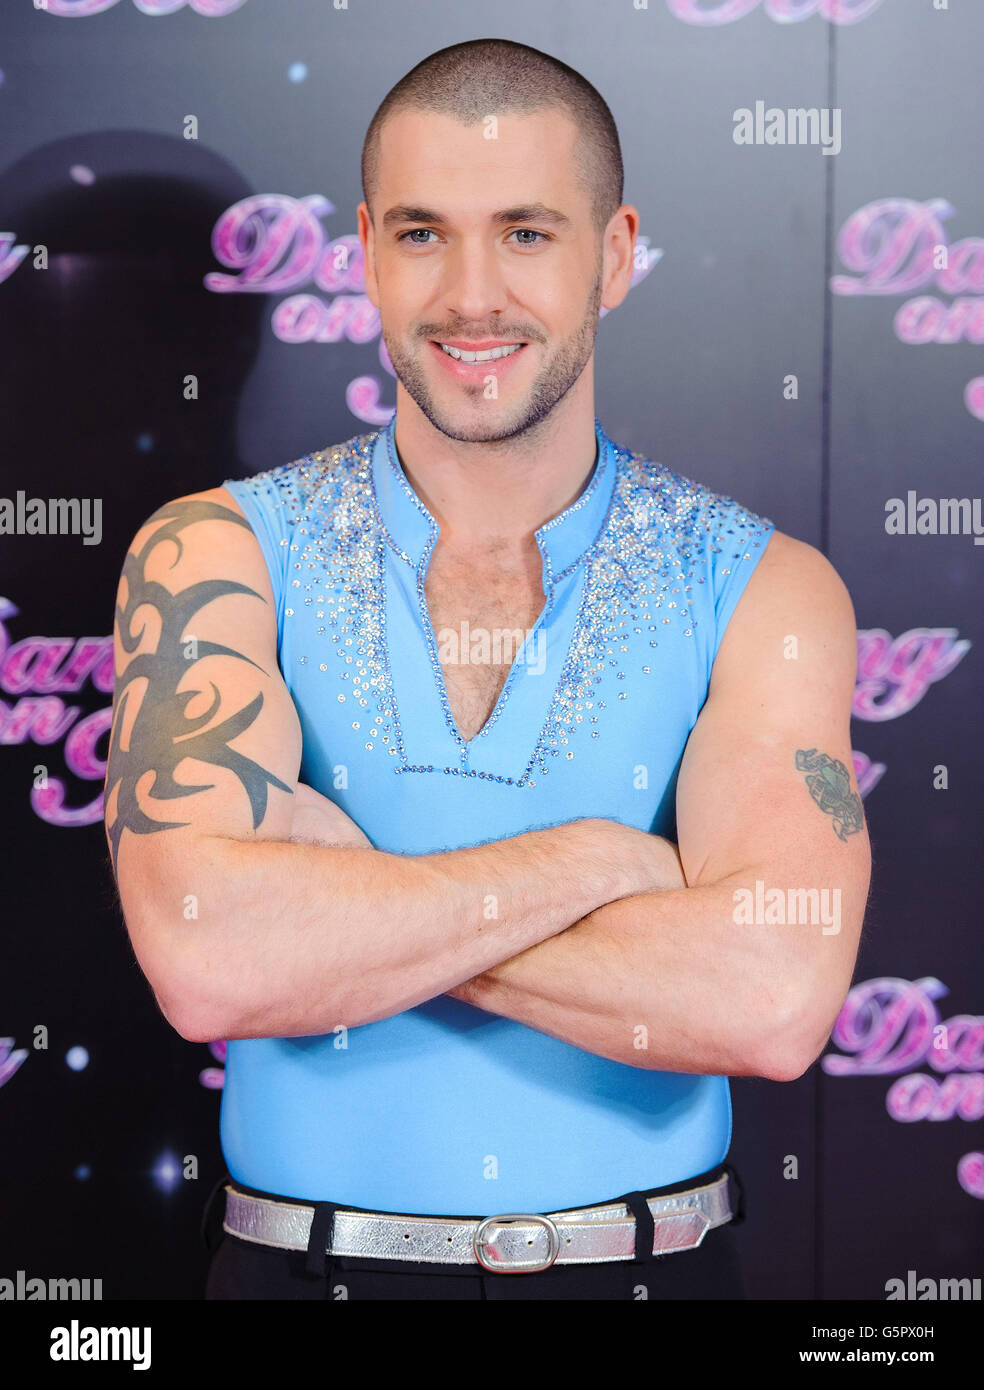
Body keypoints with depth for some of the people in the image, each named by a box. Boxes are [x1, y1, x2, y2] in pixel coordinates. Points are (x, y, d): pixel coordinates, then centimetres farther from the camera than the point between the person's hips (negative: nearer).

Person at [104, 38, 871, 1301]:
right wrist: (596, 859, -18)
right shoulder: (216, 554, -8)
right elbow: (206, 961, -23)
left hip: (651, 1260, 0)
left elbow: (770, 1004, -22)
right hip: (301, 1258, 0)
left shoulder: (761, 588, -8)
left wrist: (345, 899, -20)